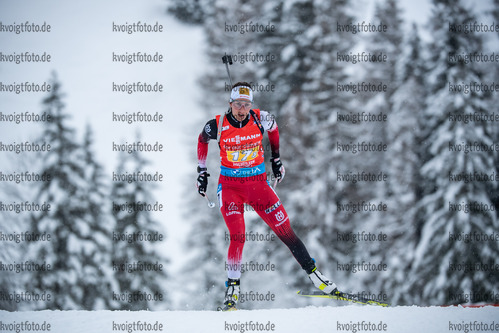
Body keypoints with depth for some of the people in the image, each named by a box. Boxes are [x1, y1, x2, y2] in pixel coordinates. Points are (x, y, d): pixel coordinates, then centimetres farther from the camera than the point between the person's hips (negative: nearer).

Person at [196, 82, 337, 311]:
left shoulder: (260, 120, -8)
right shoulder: (218, 125, -10)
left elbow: (273, 128, 17)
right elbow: (202, 140, 12)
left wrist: (276, 159, 19)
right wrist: (202, 172, 13)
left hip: (258, 183, 2)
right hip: (229, 186, -1)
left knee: (286, 232, -2)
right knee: (237, 237, -18)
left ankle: (314, 274, 9)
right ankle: (232, 291, -8)